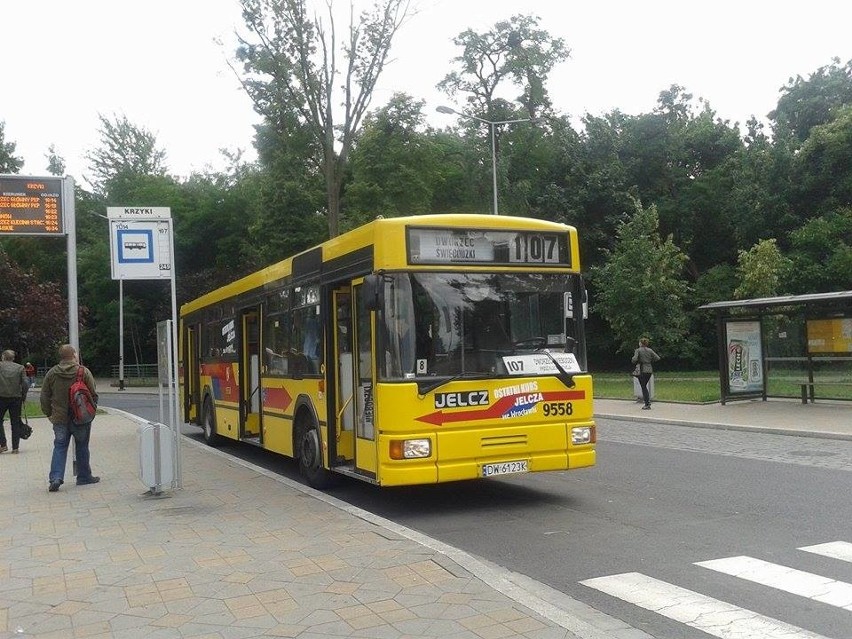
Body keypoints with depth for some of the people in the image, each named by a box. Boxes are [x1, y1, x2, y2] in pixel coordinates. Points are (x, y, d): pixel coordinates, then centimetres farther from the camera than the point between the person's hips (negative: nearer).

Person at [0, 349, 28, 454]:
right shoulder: (20, 367, 3)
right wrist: (23, 397, 7)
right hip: (16, 398, 2)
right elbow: (25, 385, -2)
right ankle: (15, 447, 8)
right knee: (15, 423, 8)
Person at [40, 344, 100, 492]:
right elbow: (93, 395, -6)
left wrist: (49, 413, 16)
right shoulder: (84, 372, -8)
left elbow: (44, 397, 5)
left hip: (60, 419, 2)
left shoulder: (51, 373, 0)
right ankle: (84, 477, 20)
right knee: (82, 448, 11)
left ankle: (55, 477, -8)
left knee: (60, 448, 6)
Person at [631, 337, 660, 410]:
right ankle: (648, 400, 13)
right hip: (650, 370, 5)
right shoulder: (650, 350, 6)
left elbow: (634, 360, -19)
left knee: (643, 387, 1)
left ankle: (647, 404, -2)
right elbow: (657, 358, 0)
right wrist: (651, 361, 14)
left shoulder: (638, 350, -6)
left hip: (642, 370, -5)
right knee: (644, 386, 20)